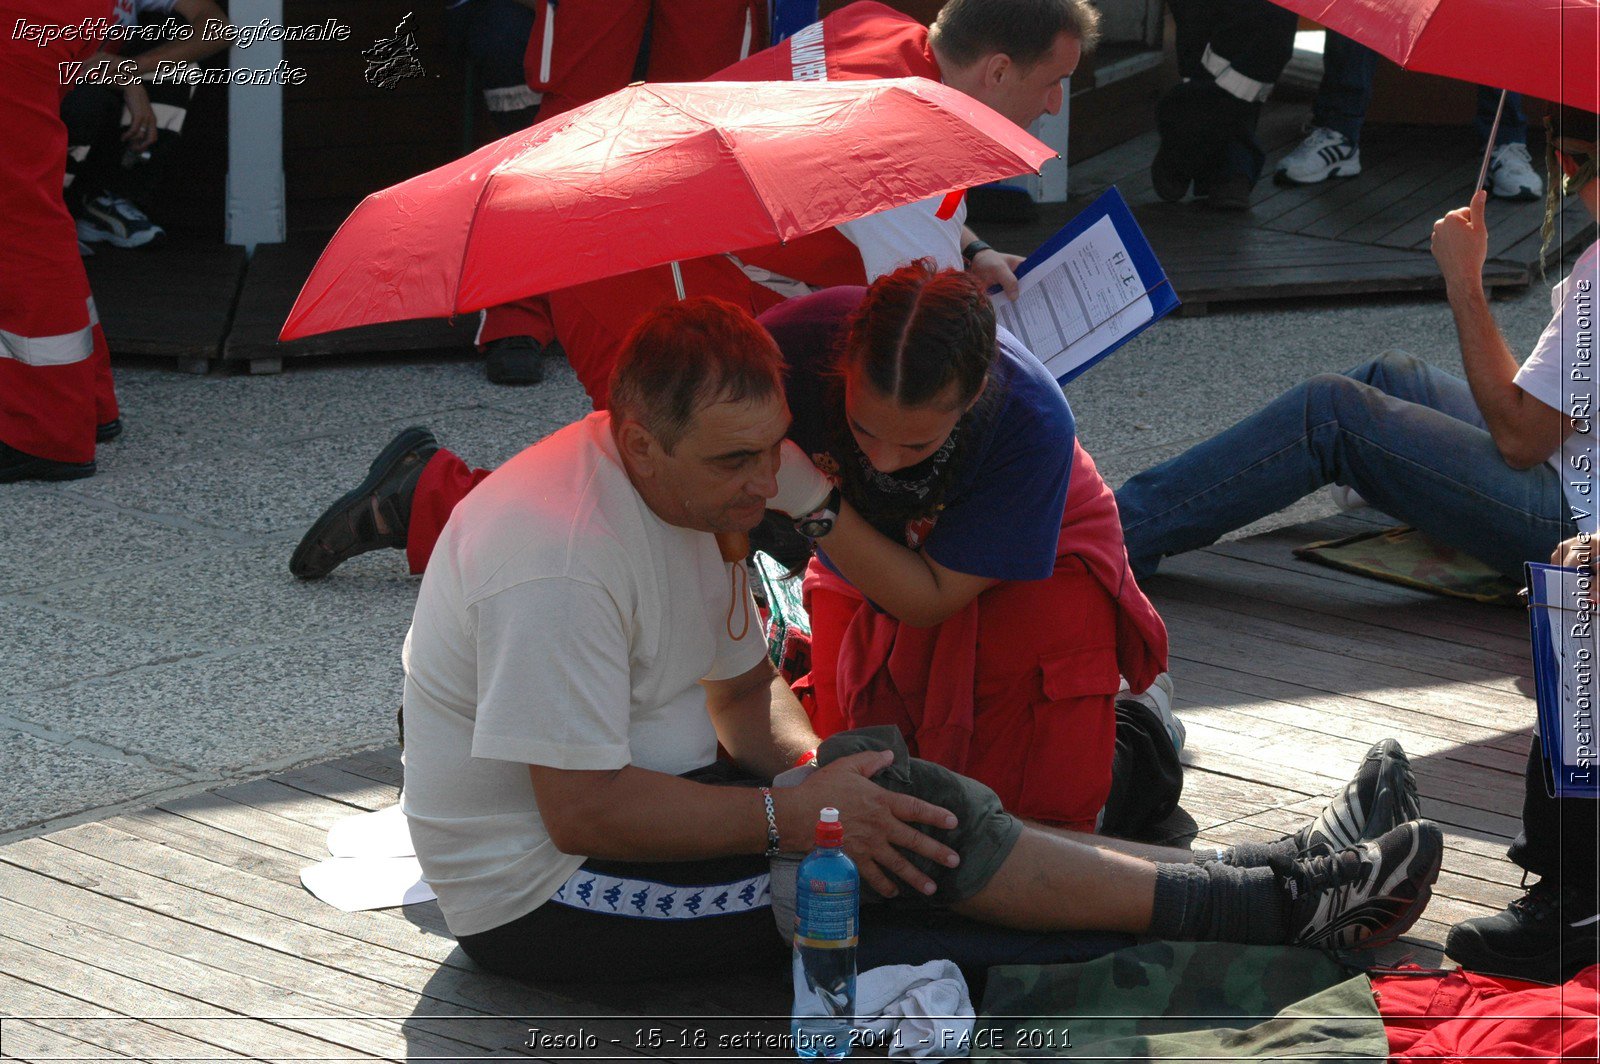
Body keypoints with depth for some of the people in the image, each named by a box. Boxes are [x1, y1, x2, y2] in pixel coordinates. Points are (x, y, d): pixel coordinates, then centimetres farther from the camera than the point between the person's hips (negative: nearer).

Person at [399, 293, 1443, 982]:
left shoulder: (683, 496, 5)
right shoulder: (563, 559, -28)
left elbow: (745, 691, 16)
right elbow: (582, 812, -30)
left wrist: (816, 763, -6)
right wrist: (800, 813, -24)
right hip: (541, 901, -10)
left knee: (892, 799, -6)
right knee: (913, 814, -18)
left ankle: (1268, 878, -7)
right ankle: (1274, 904, -14)